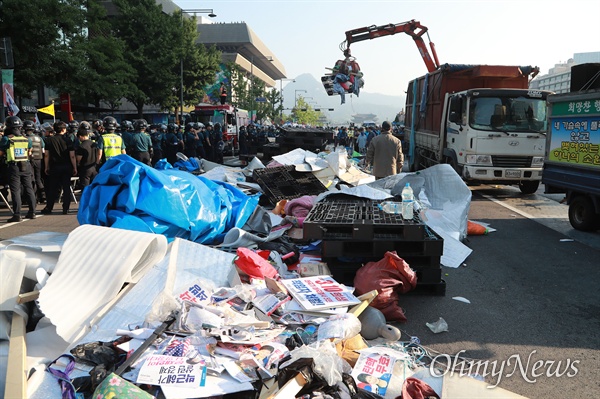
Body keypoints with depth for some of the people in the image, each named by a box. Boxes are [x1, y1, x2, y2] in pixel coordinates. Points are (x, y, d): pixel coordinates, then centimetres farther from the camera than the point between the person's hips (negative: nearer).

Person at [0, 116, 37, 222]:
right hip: (26, 166, 4)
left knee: (15, 190, -2)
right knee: (29, 189, 11)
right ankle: (32, 212, 16)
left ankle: (17, 214, -4)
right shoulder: (26, 139, 6)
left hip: (13, 167, -4)